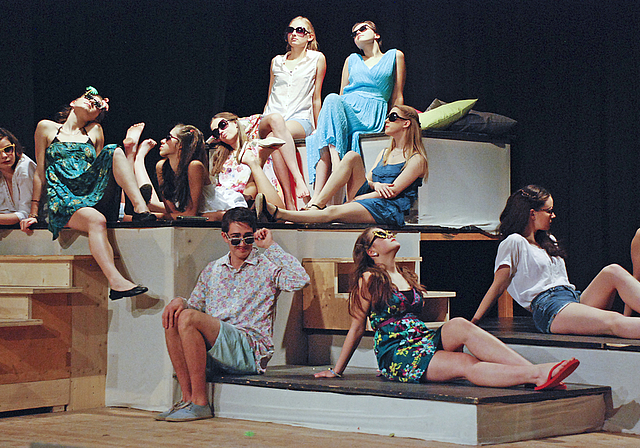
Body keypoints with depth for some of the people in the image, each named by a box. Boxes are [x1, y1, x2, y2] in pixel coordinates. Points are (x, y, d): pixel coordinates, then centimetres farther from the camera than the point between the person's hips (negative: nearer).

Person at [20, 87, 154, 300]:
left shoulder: (95, 131, 24)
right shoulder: (47, 128, 15)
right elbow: (40, 172, 11)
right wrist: (33, 212, 5)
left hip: (93, 196, 4)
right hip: (63, 200, -3)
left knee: (114, 151, -18)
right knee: (96, 220, -37)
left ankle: (140, 208, -32)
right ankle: (115, 282, -52)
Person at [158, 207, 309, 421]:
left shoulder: (267, 267, 5)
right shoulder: (212, 270, 21)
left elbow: (300, 279, -13)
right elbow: (195, 305, 22)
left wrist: (271, 246, -7)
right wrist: (180, 302, -2)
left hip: (251, 350, -5)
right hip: (213, 355, 5)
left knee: (189, 319, -25)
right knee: (173, 317, -18)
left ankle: (200, 403, -23)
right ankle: (187, 398, -18)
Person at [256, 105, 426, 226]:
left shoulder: (416, 159, 2)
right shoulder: (384, 154, 28)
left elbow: (393, 191, -8)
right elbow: (366, 181, 19)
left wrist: (353, 199, -11)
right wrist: (375, 185, -7)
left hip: (389, 210, -7)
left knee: (332, 212, -31)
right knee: (352, 156, -16)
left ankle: (277, 214, -44)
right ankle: (316, 205, -27)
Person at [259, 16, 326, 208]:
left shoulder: (317, 59, 12)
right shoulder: (277, 61, 21)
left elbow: (316, 97, 12)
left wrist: (317, 129, 9)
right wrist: (264, 123, 15)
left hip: (301, 120, -2)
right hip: (269, 118, 2)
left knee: (274, 138, -39)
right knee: (276, 120, -39)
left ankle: (289, 202, -47)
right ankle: (299, 180, -50)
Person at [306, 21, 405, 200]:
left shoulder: (395, 56, 19)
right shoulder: (352, 60, 28)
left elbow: (397, 97, 14)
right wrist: (320, 126, 8)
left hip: (373, 115, -4)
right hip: (346, 108, 4)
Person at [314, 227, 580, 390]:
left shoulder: (406, 277, 23)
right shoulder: (368, 280, 1)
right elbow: (357, 329, 5)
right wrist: (337, 371, 7)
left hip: (424, 340, 6)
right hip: (396, 355, -6)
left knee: (460, 325, -26)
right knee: (466, 364, -29)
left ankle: (536, 372, -40)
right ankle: (537, 374, -49)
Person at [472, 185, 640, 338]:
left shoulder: (549, 241, 30)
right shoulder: (514, 243, 3)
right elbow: (498, 286, 1)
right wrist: (473, 322, -5)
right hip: (548, 309, -8)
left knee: (613, 271, -20)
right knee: (613, 321, -32)